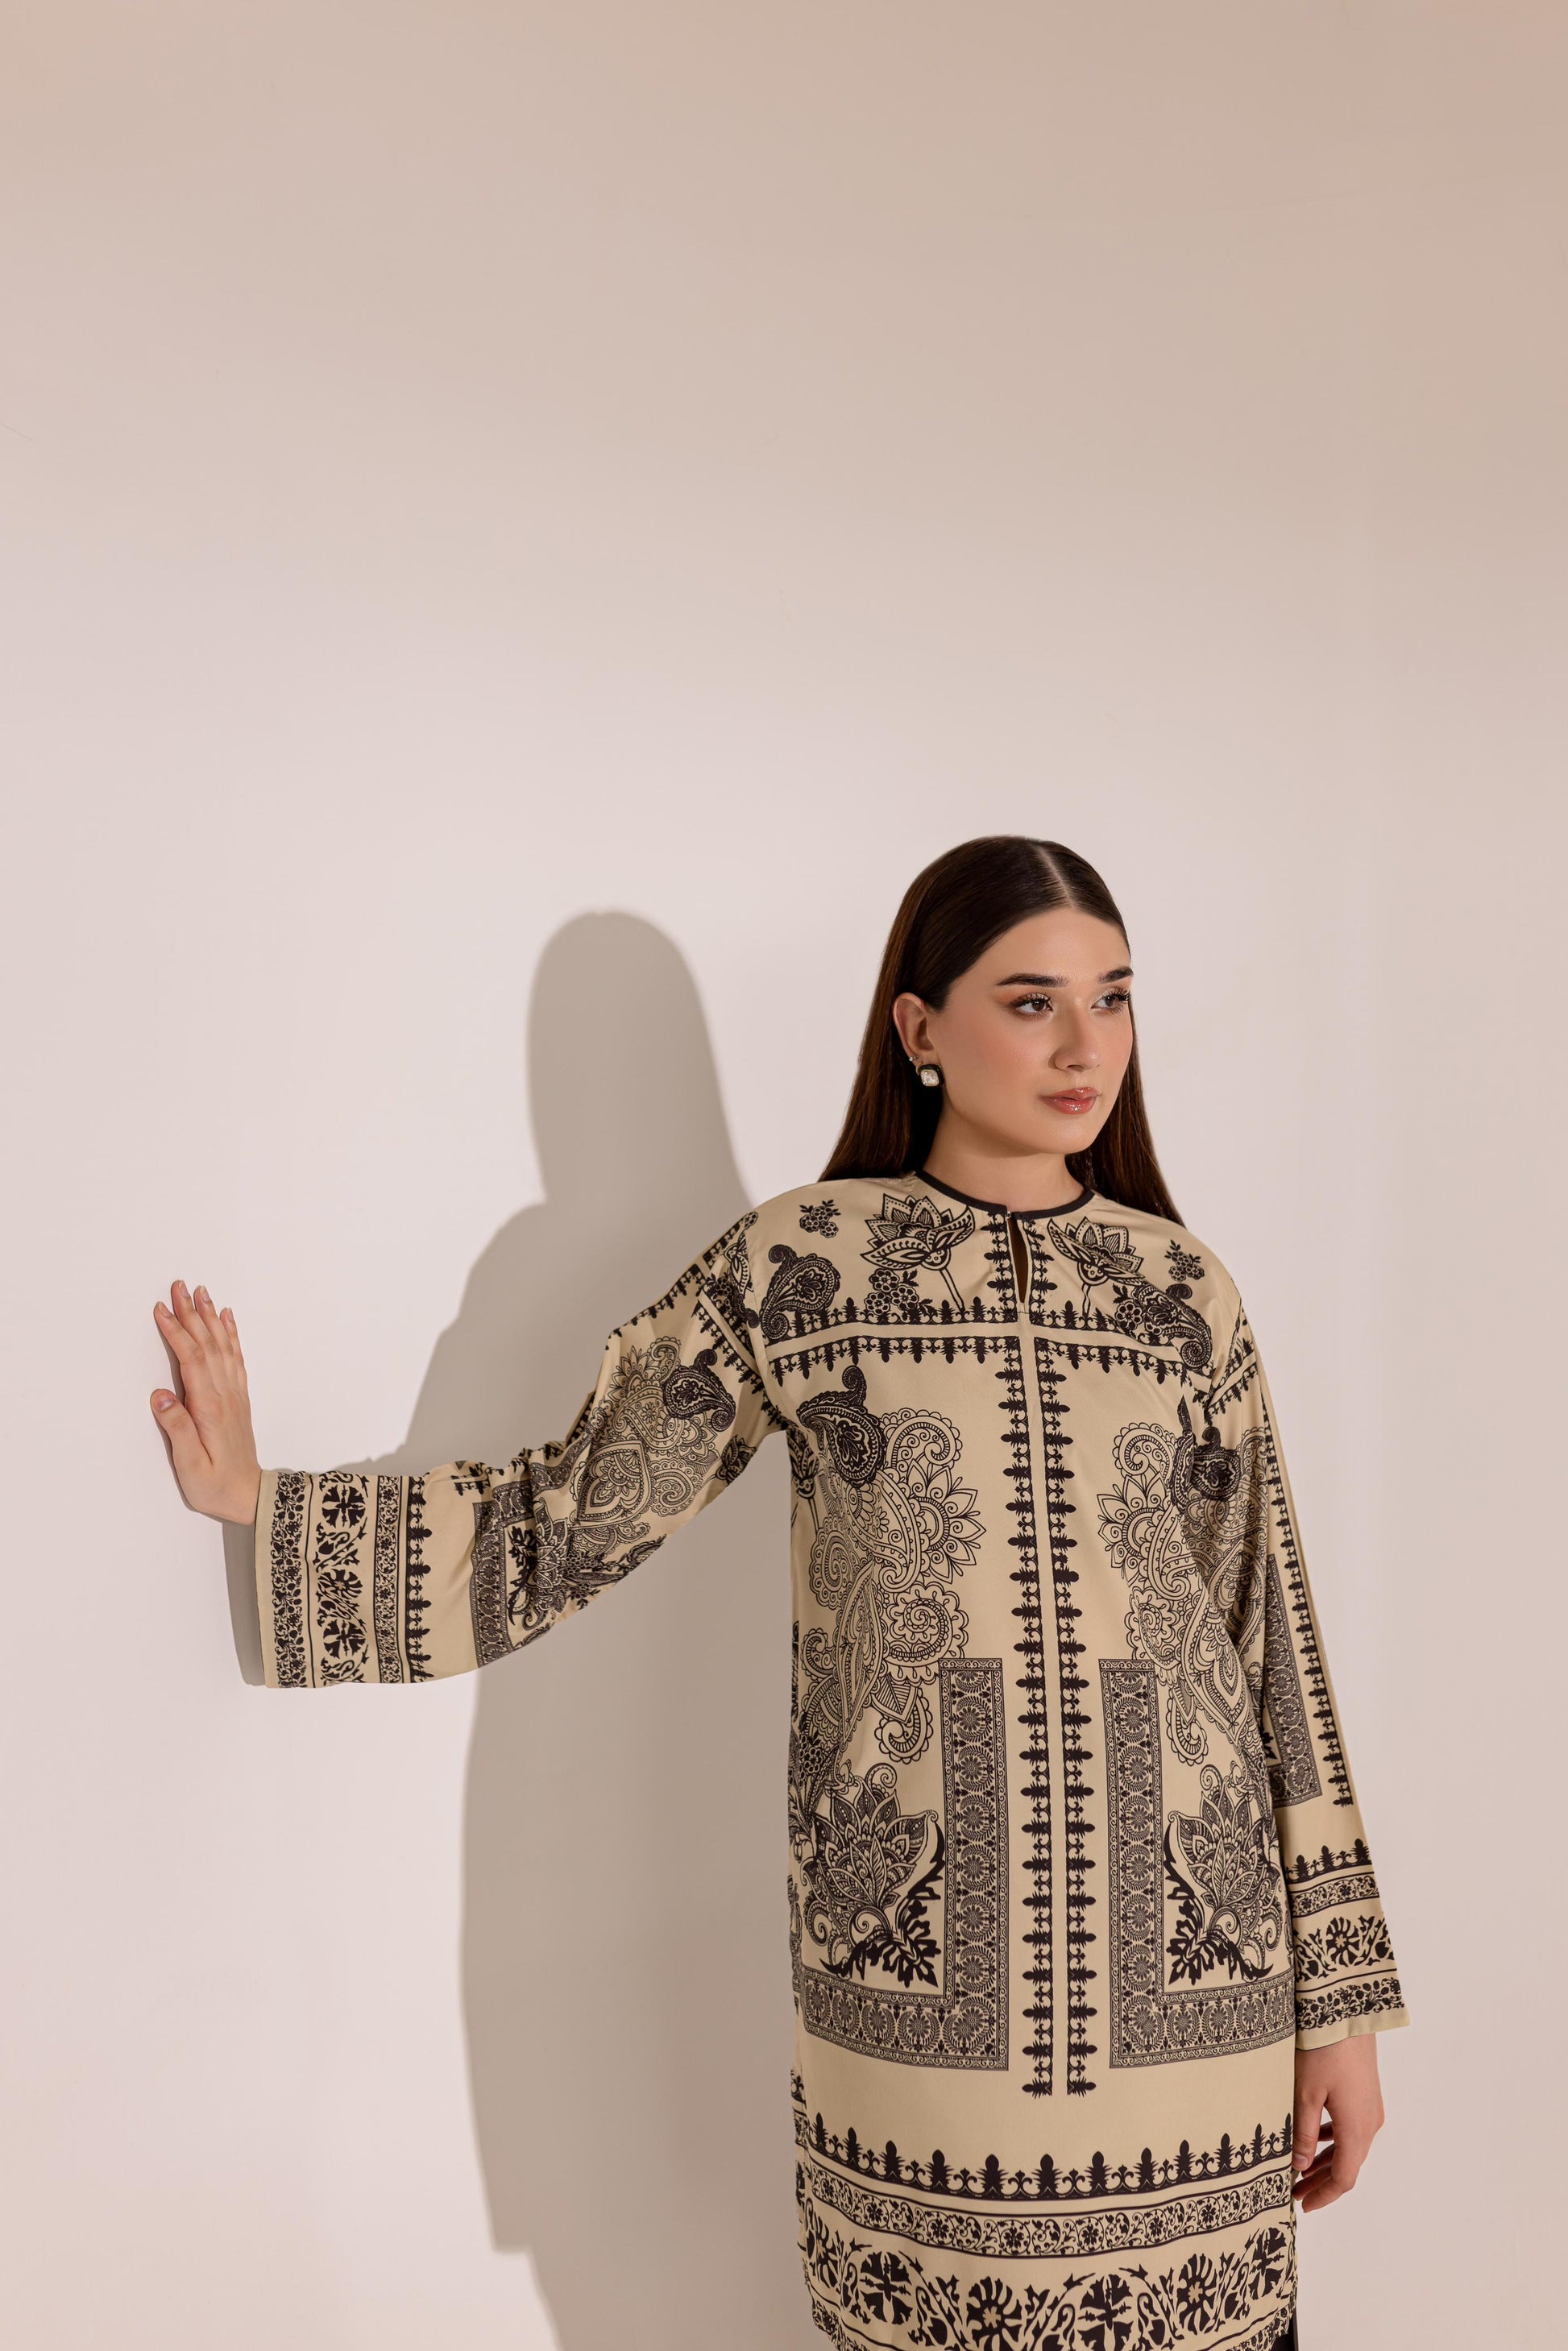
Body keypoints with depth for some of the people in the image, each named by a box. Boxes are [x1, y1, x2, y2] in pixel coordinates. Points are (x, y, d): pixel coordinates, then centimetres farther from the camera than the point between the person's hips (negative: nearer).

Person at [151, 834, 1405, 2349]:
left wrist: (1343, 2001, 6)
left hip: (1184, 1970, 2)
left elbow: (1271, 1639, 4)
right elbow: (573, 1519, 0)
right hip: (919, 1970, -1)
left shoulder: (1180, 1288, 2)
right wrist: (262, 1503, -8)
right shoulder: (798, 1265, -4)